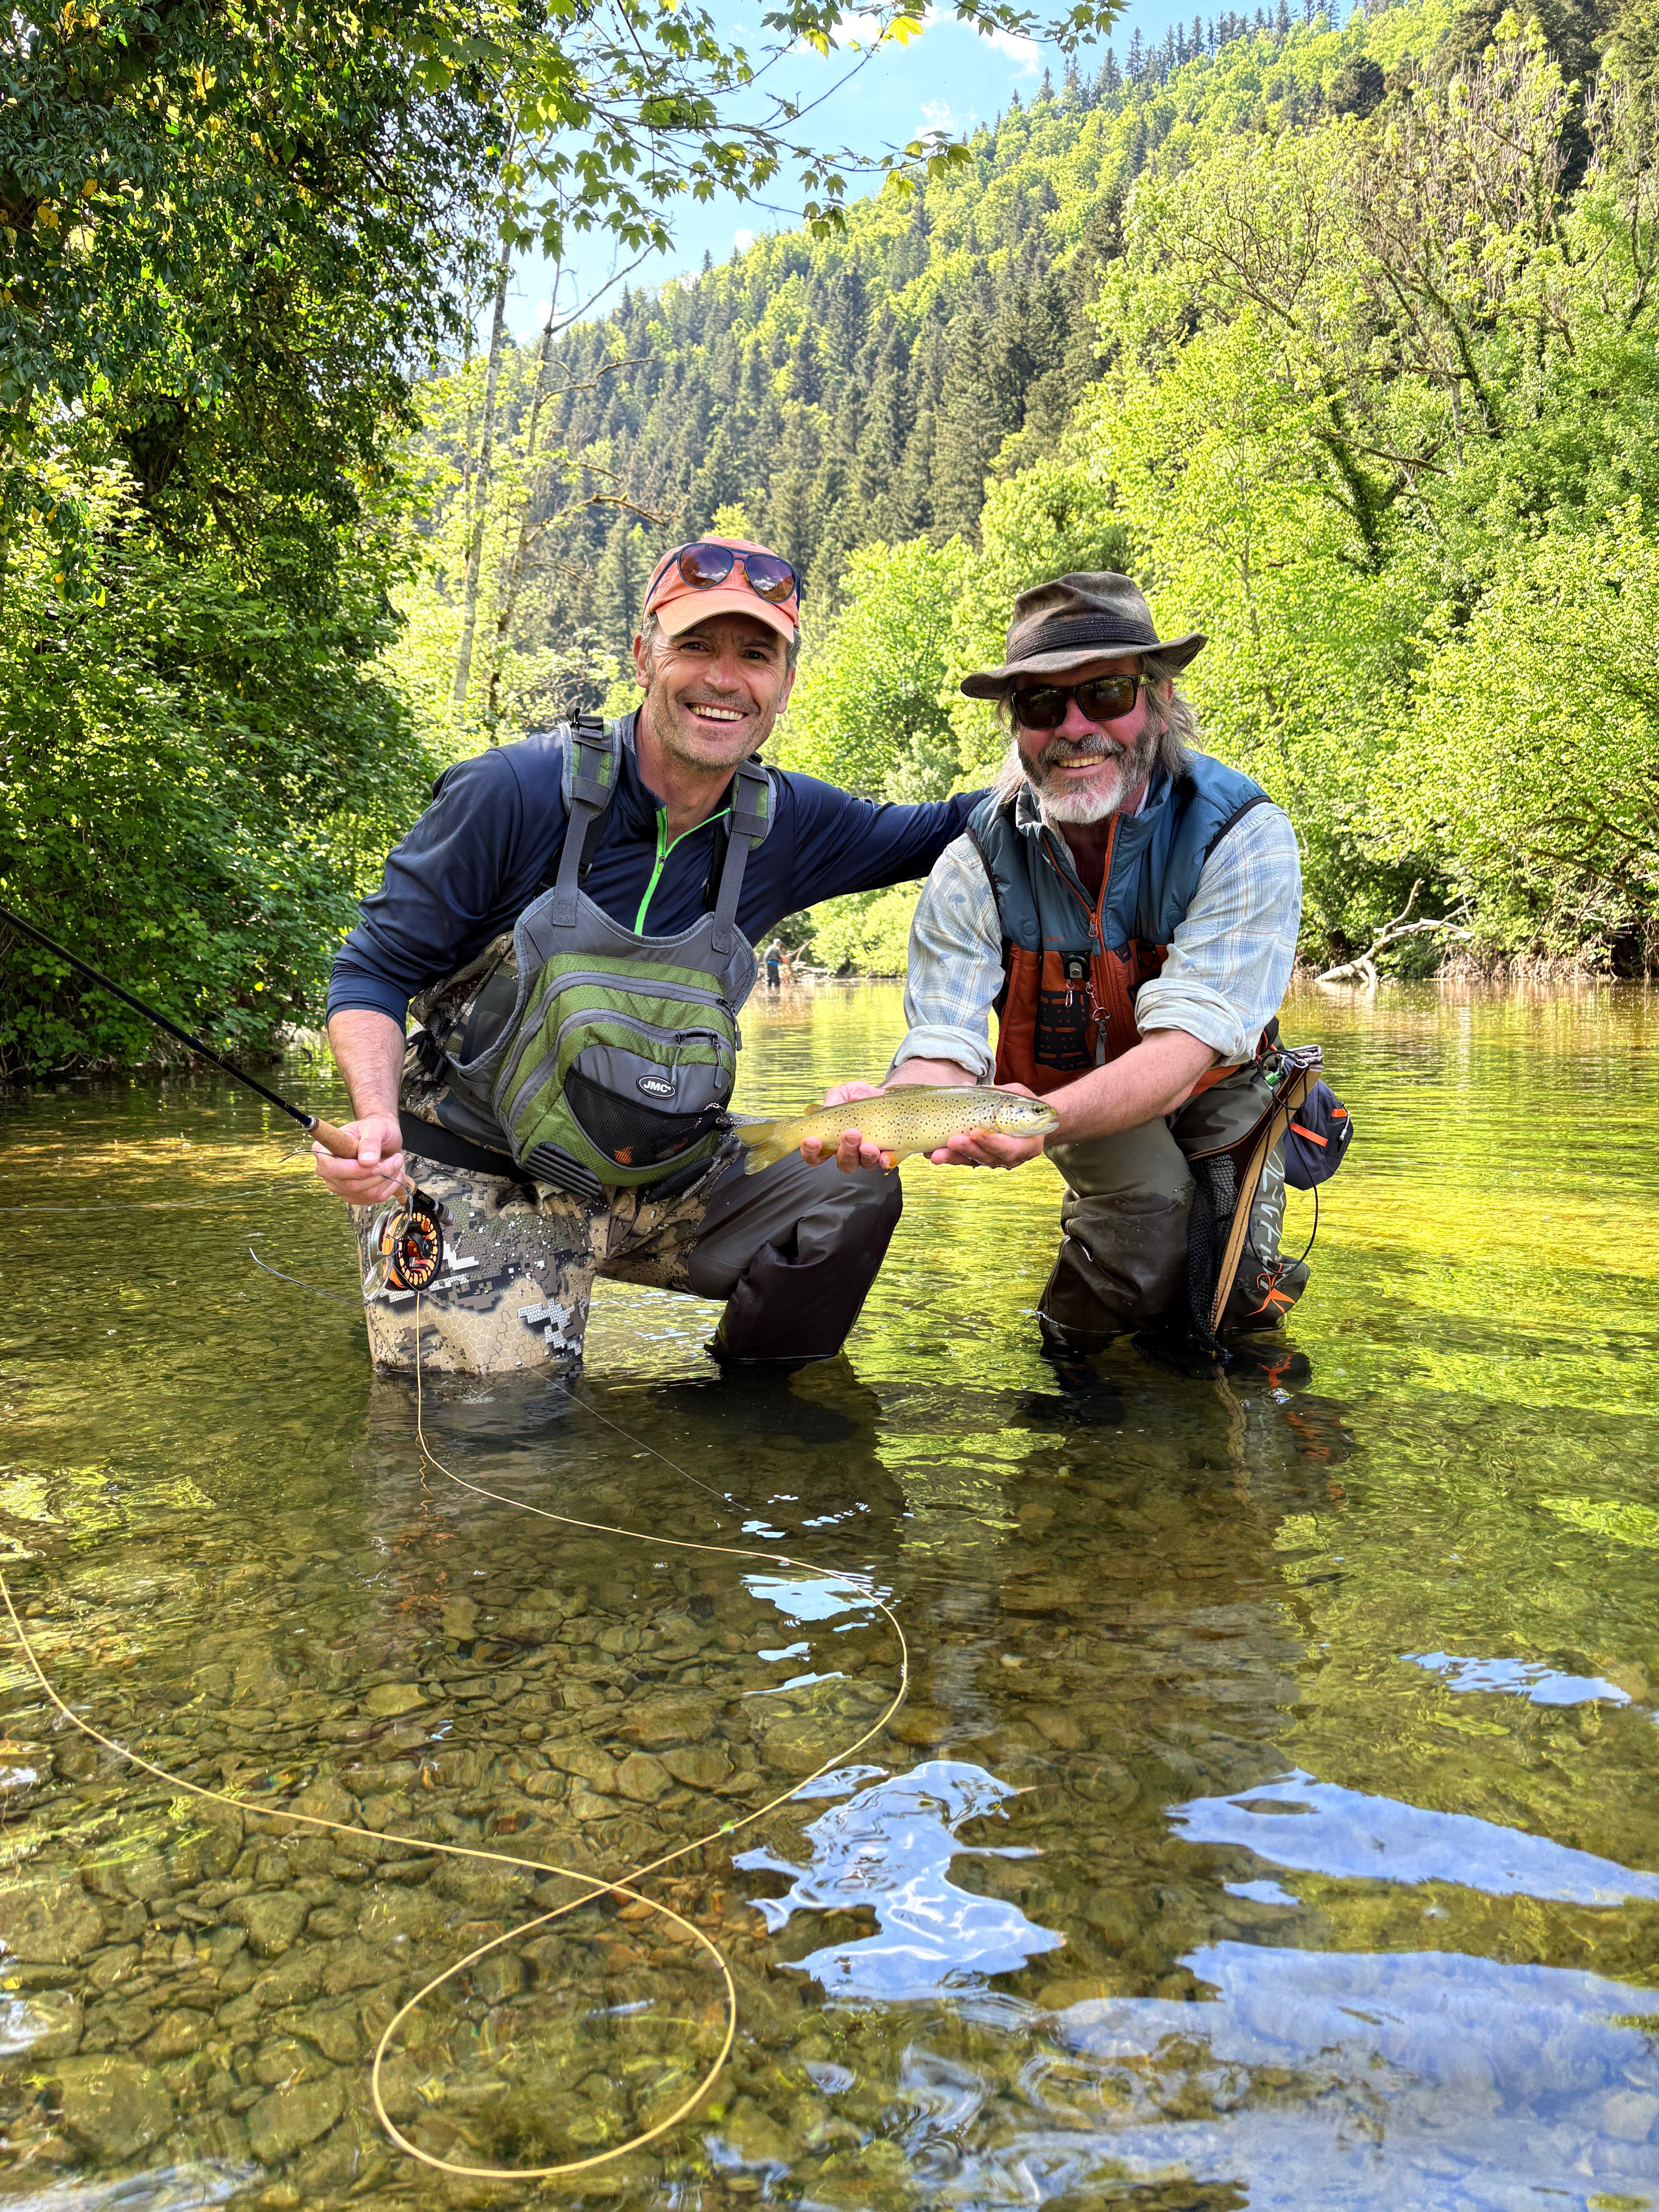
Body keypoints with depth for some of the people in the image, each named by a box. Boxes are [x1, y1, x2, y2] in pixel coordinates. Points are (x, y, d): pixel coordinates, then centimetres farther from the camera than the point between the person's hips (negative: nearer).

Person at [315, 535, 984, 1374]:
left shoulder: (783, 825, -2)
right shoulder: (516, 792, -16)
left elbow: (924, 835, 15)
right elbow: (376, 969, -10)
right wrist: (378, 1118, -27)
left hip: (650, 1175, 5)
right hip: (472, 1178, -4)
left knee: (855, 1194, -9)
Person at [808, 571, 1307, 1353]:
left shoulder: (1244, 835, -26)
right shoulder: (975, 866, -20)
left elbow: (1188, 1039, -37)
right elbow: (944, 1052, -27)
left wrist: (1047, 1118, -57)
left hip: (1214, 1091, 0)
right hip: (1076, 1098, 0)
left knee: (1237, 1311, -12)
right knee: (1149, 1200, -29)